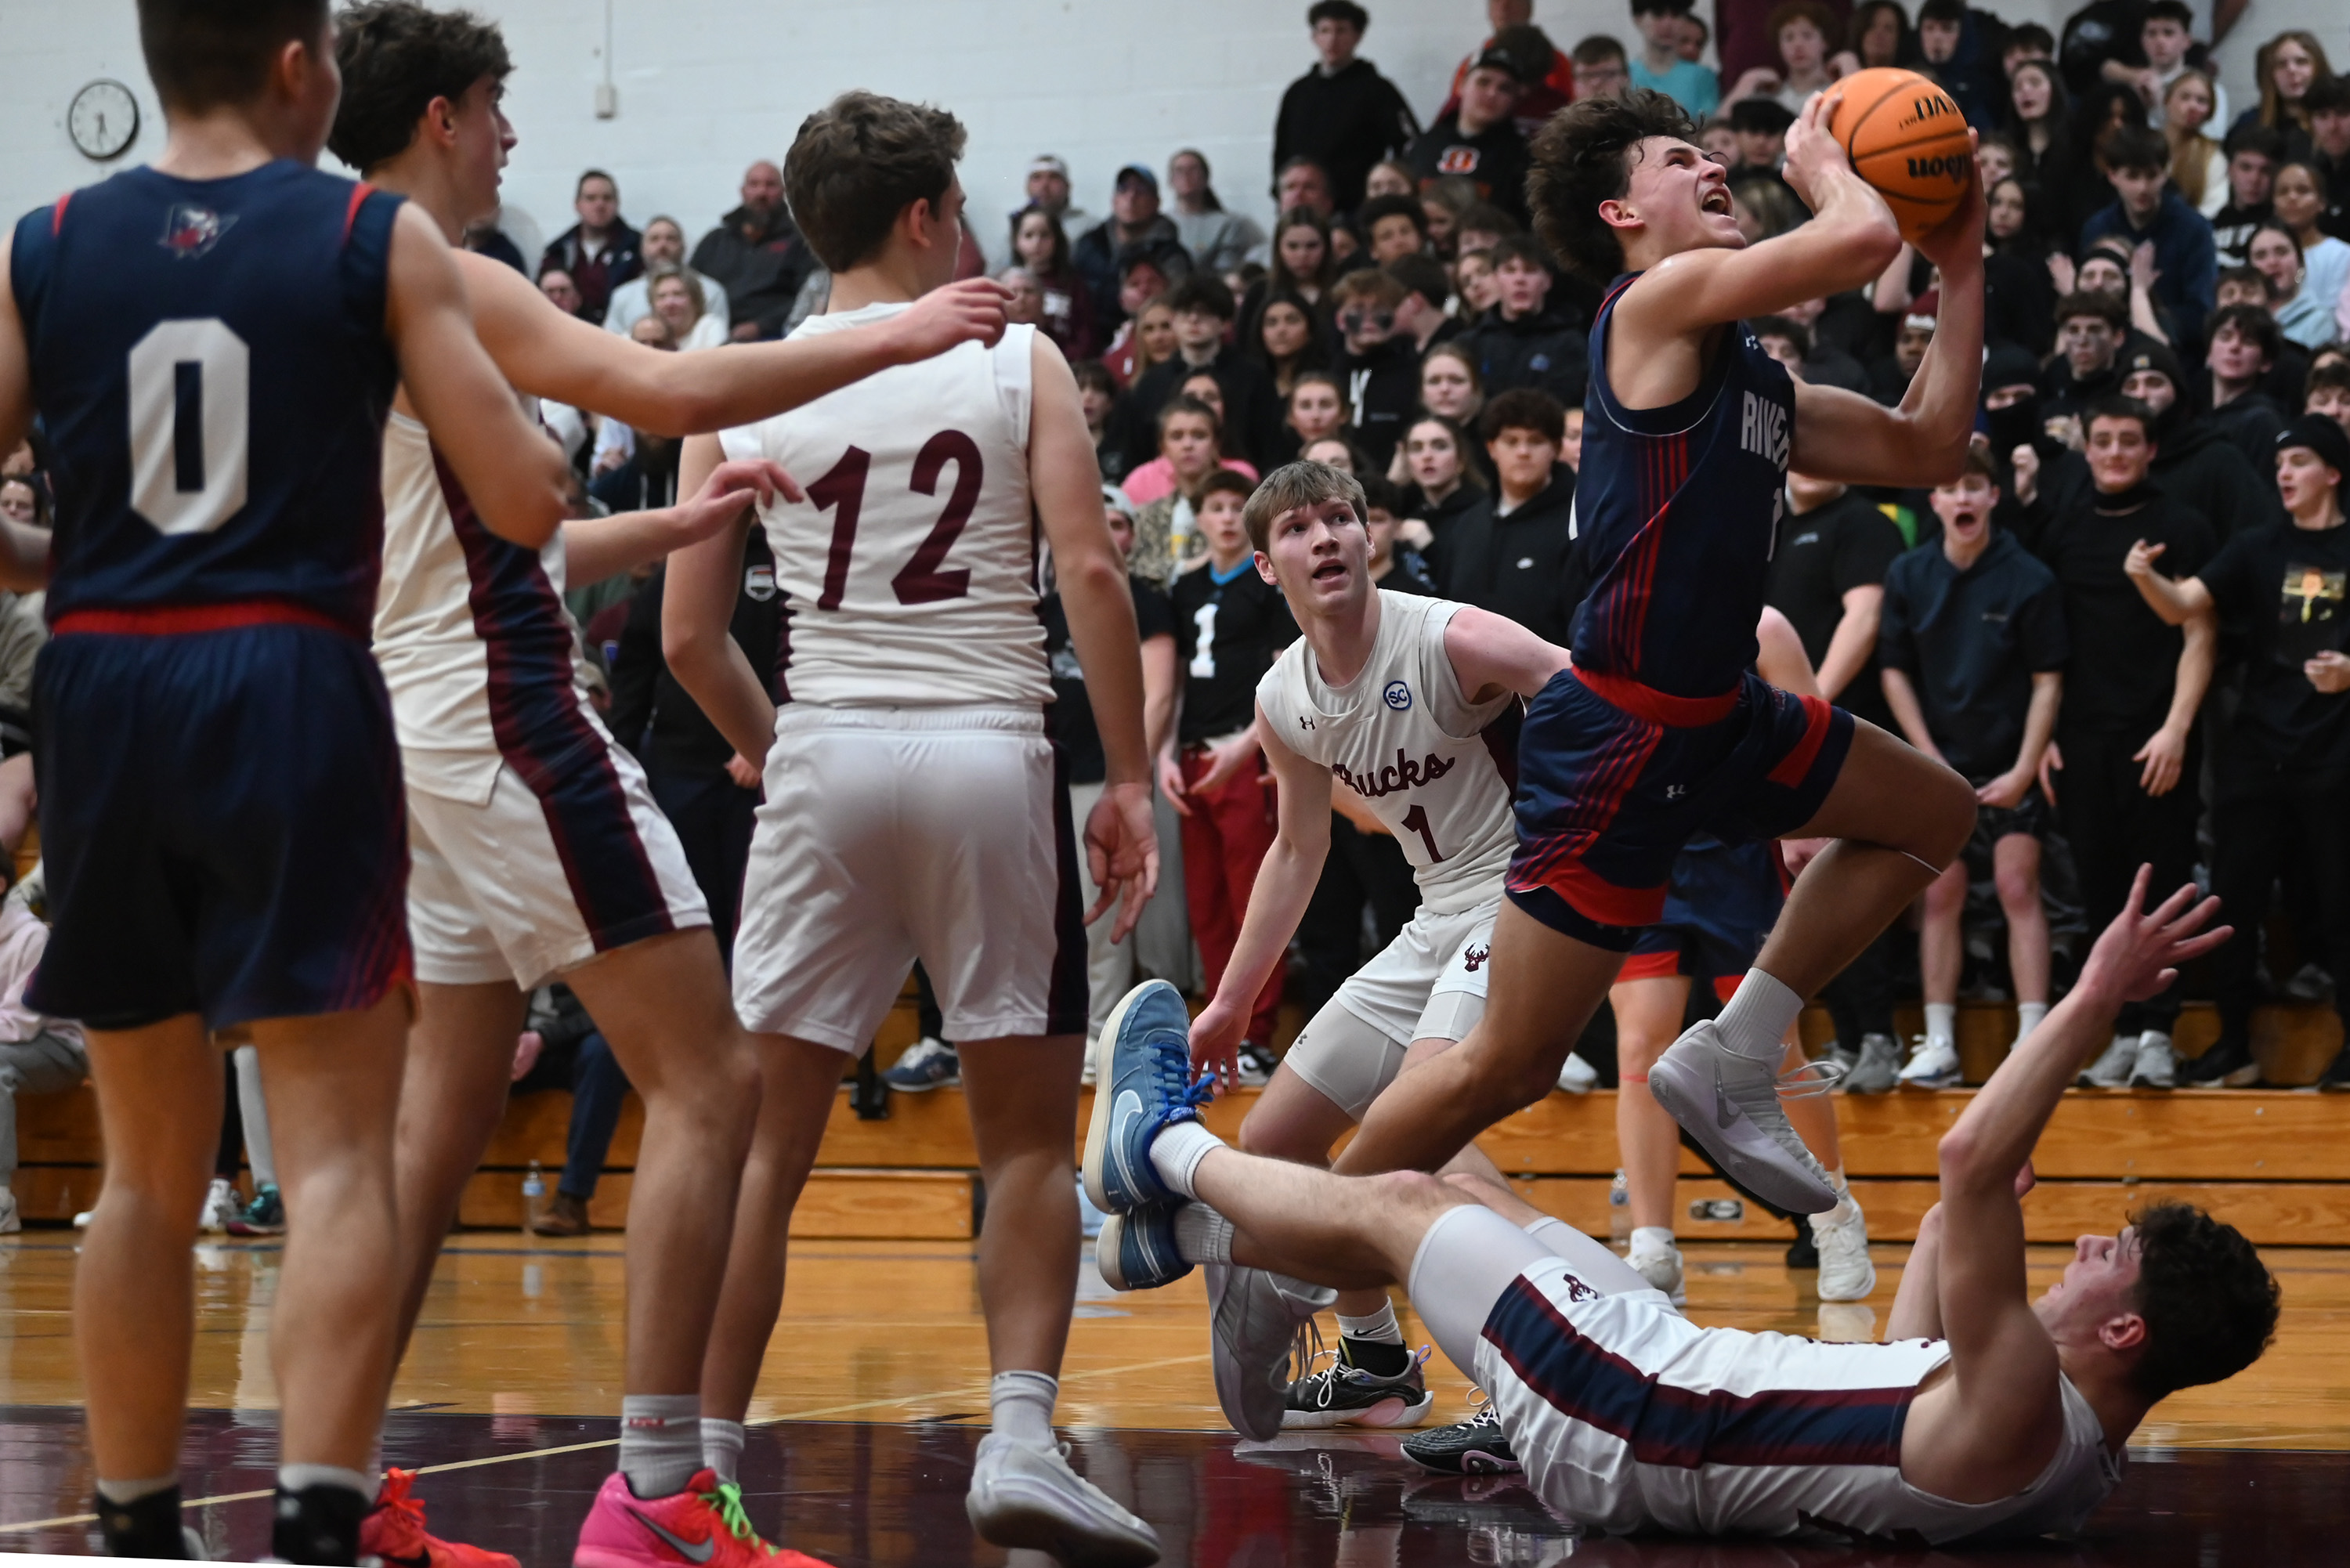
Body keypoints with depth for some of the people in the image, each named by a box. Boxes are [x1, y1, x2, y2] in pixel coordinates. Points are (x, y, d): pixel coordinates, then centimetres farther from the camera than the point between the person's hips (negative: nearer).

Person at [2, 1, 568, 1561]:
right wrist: (528, 419, 18)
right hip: (291, 687, -4)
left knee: (150, 1168, 15)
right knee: (340, 1154, -3)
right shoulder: (380, 240, -1)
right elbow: (527, 505, -3)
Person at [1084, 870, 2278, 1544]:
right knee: (1457, 1195, 23)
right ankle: (1183, 1224, 43)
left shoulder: (2019, 1416, -33)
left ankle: (1168, 1149, 35)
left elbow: (1970, 1159, -43)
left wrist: (2095, 1001, -40)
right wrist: (1953, 1219, 19)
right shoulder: (2082, 1456, -5)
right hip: (1685, 1372, 9)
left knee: (1393, 1208, 9)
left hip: (1628, 1424, -9)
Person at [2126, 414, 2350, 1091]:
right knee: (2234, 899, 4)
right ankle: (2234, 1047, 13)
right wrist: (2145, 577, -23)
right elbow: (2182, 606, -3)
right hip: (2255, 754, 3)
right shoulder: (2258, 547, 8)